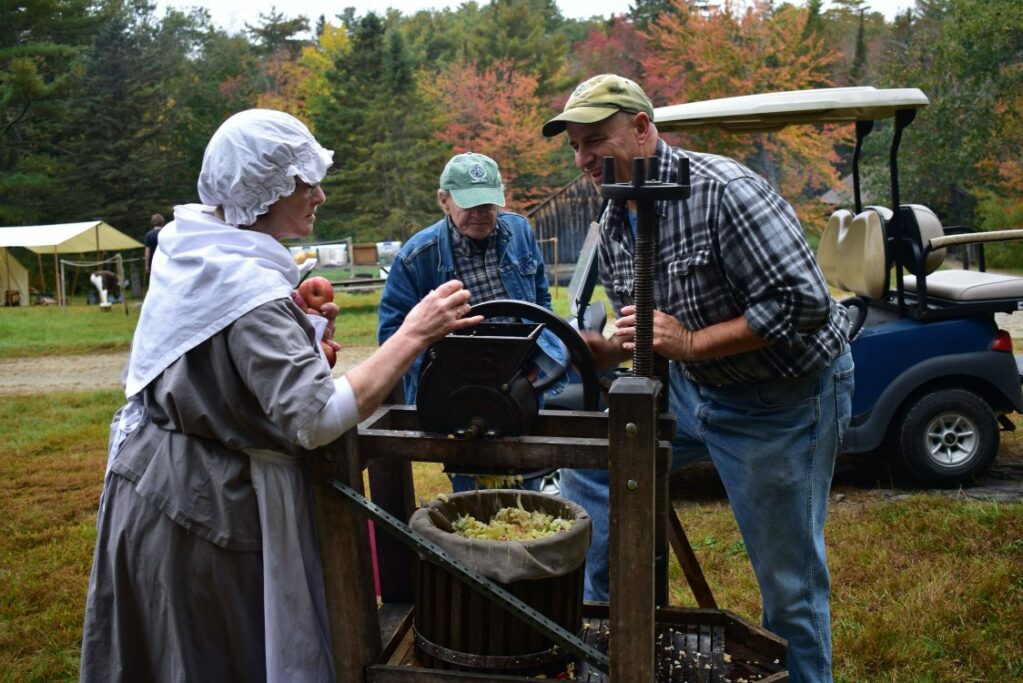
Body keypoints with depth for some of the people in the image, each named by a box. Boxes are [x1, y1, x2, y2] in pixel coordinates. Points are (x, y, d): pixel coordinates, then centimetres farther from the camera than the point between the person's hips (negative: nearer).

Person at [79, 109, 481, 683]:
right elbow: (317, 419, -32)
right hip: (209, 510, -9)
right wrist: (414, 334, -29)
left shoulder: (187, 247, 2)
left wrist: (297, 321, 10)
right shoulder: (250, 288, -26)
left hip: (152, 484, 9)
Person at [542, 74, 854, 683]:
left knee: (789, 579, 3)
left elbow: (804, 304, -28)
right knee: (587, 461, 5)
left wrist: (689, 343, -28)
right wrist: (588, 349, -9)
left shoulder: (722, 190, -25)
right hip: (693, 386, 8)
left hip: (785, 399, -8)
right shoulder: (614, 227, 1)